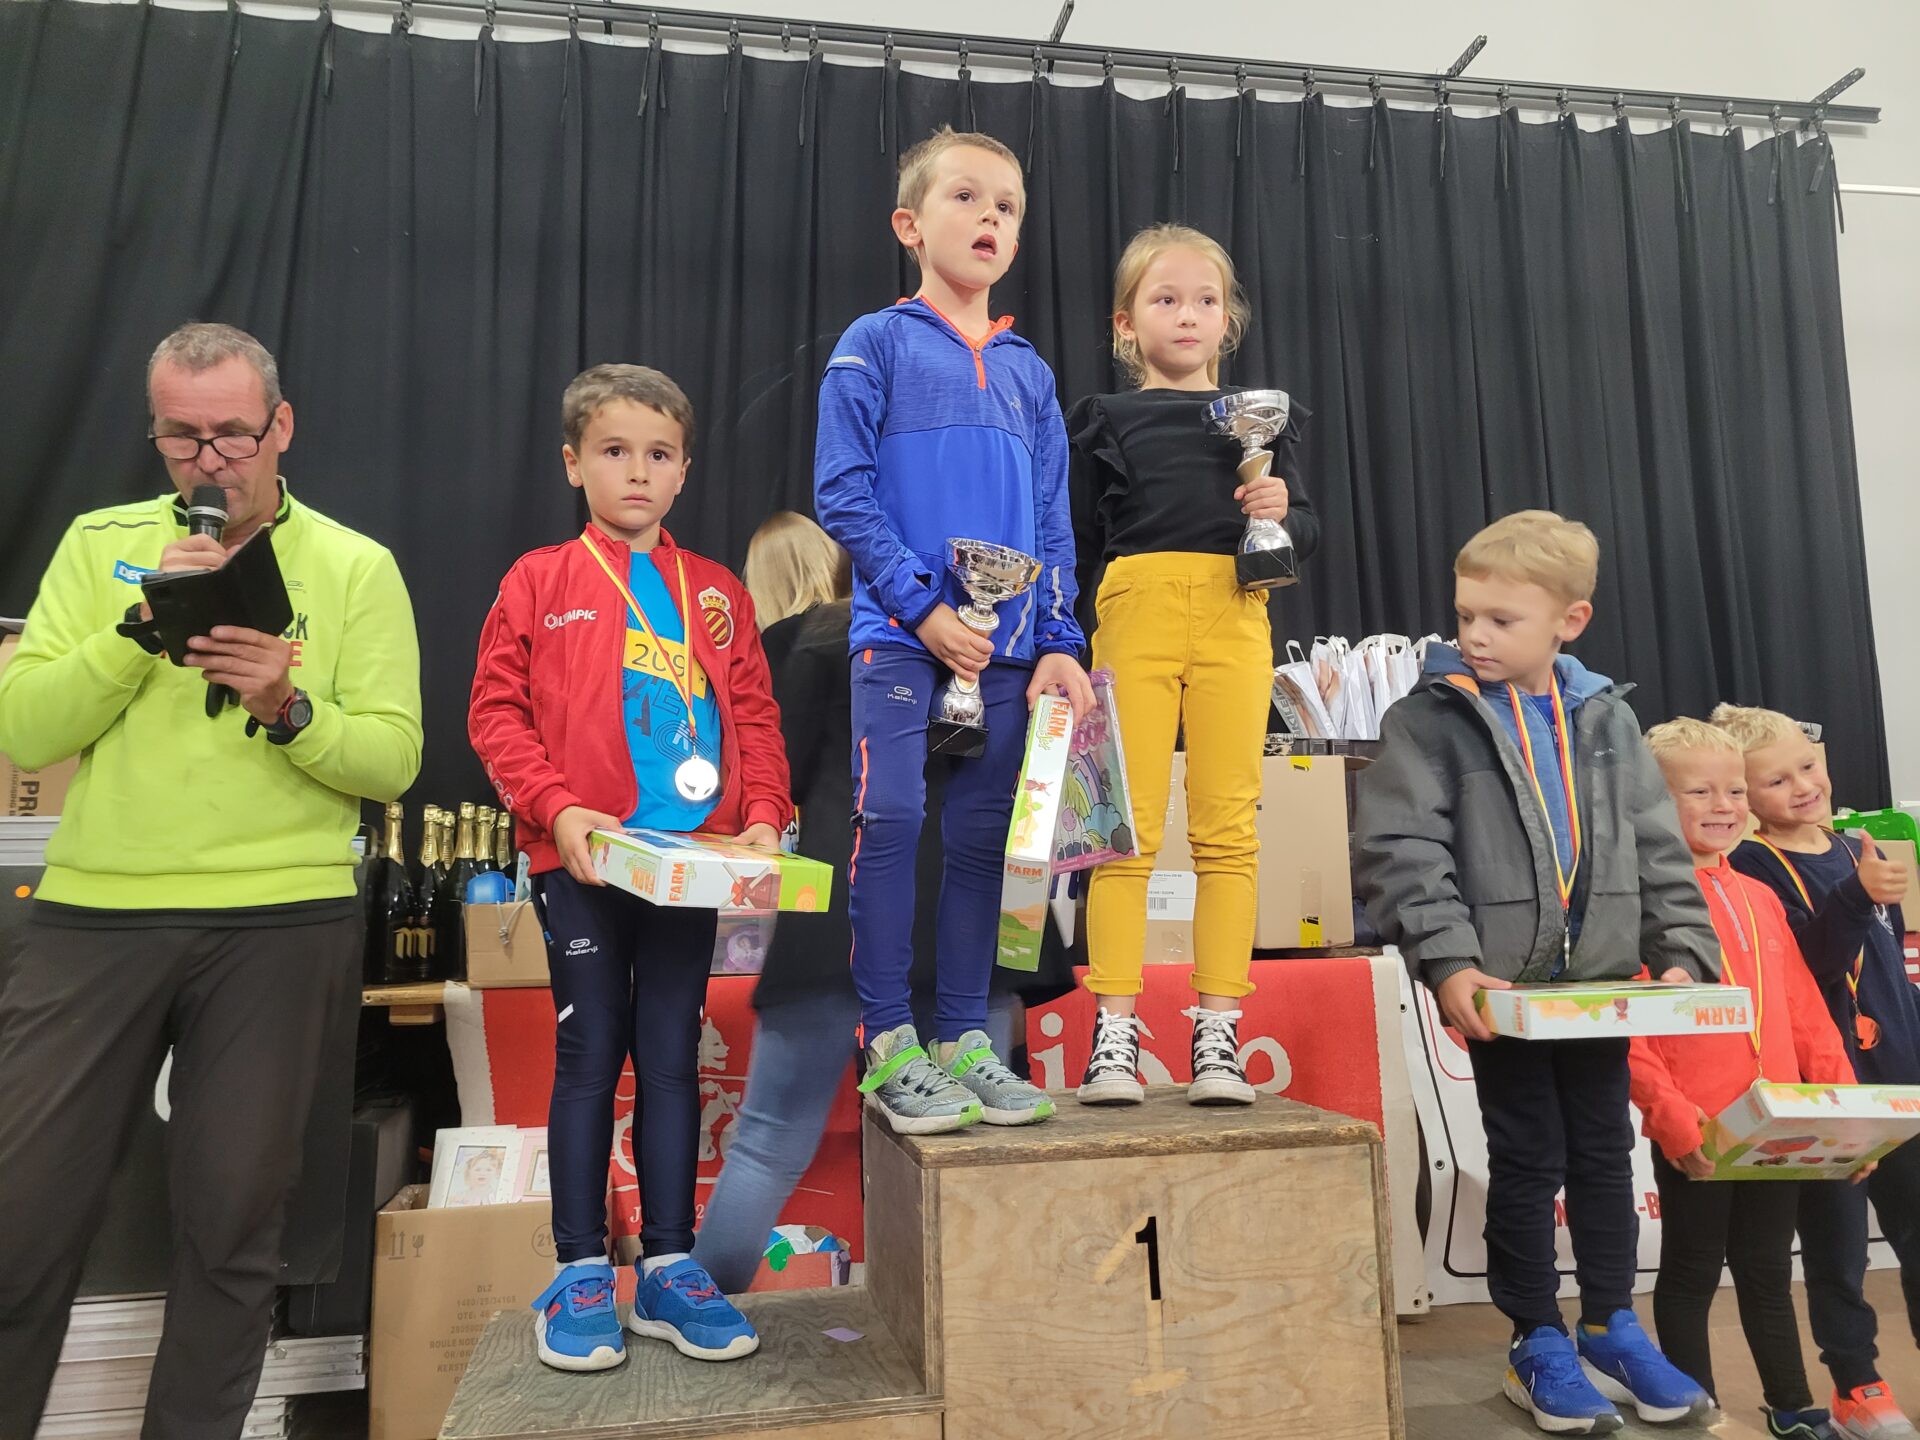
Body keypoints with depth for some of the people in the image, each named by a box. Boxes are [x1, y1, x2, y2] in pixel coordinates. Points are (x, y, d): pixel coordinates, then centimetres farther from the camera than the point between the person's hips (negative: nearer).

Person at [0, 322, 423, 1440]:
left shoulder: (356, 567, 3)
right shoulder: (103, 543, 9)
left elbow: (392, 759, -2)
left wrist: (289, 709, -19)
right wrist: (141, 625, -11)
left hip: (283, 924, -1)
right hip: (94, 913, 2)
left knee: (233, 1214, 9)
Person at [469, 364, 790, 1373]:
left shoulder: (717, 594, 11)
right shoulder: (540, 582, 3)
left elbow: (755, 717, 9)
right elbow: (495, 712, -1)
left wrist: (762, 816, -5)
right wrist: (558, 809, -13)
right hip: (580, 864, -2)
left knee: (673, 1059, 8)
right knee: (589, 1056, 4)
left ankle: (669, 1268, 20)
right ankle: (579, 1274, 18)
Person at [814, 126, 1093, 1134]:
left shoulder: (1028, 370, 17)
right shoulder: (876, 344, 4)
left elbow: (1053, 520, 14)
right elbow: (842, 493, -5)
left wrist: (1058, 643, 4)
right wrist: (922, 606, -12)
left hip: (1008, 642, 5)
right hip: (900, 631, -4)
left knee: (982, 833, 6)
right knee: (890, 818, -8)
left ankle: (964, 1038, 17)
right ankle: (890, 1044, 4)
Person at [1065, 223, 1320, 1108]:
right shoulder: (1106, 422, 14)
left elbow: (1307, 532, 17)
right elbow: (1078, 542, 9)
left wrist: (1284, 513, -6)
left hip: (1233, 617, 2)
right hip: (1135, 613, -1)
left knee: (1227, 828, 0)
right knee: (1125, 827, -4)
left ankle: (1217, 1033, 7)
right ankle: (1114, 1034, 2)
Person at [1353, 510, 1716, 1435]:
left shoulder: (1607, 718, 6)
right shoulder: (1429, 719, -9)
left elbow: (1657, 849, 9)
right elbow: (1400, 854, -15)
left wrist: (1682, 951, -2)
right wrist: (1447, 962, -24)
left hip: (1602, 977, 4)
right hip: (1500, 984, -4)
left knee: (1605, 1152, 15)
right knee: (1527, 1161, 7)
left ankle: (1611, 1330, 33)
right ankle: (1538, 1345, 24)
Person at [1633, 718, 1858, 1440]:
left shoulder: (1760, 898, 10)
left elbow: (1807, 1014, 13)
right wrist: (1674, 1120, -20)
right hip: (1694, 1135, -6)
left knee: (1768, 1270, 21)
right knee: (1692, 1274, 9)